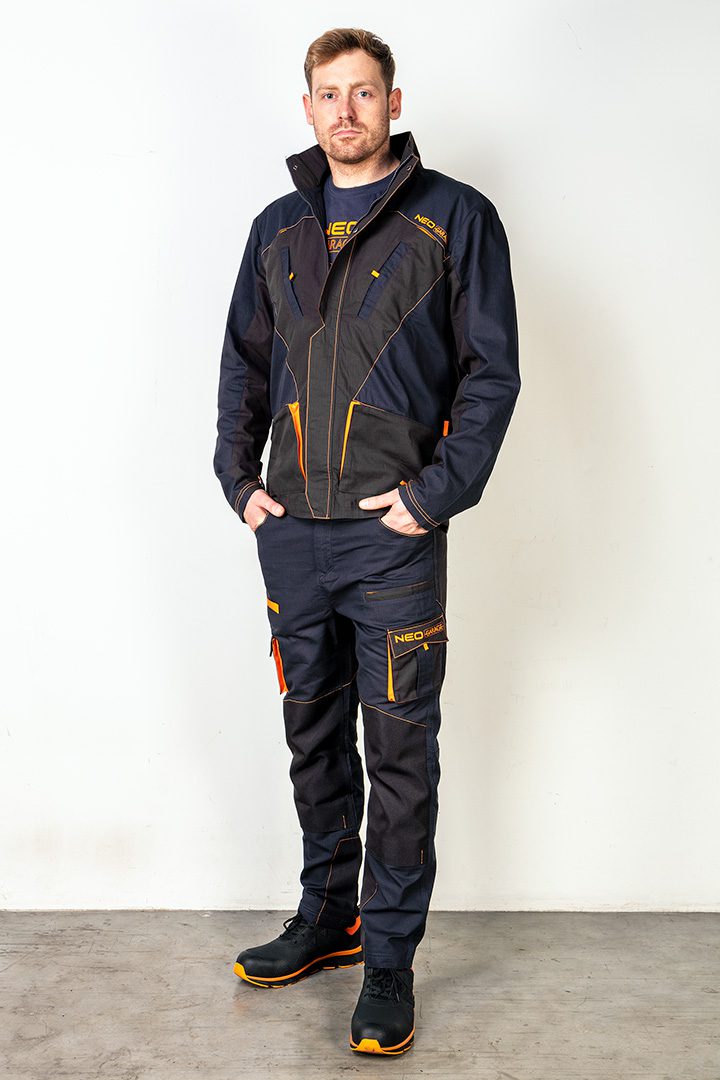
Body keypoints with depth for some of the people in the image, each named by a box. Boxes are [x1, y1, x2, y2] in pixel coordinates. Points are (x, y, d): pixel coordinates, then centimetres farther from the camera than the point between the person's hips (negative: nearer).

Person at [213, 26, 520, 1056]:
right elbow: (244, 360, 19)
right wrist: (240, 477, 7)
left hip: (393, 535, -4)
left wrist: (435, 494, -12)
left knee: (400, 750, 3)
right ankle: (327, 916, 32)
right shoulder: (279, 227, 14)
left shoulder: (455, 218, 0)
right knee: (314, 733, 15)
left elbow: (491, 371, -4)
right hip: (290, 528, 5)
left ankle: (389, 959, 16)